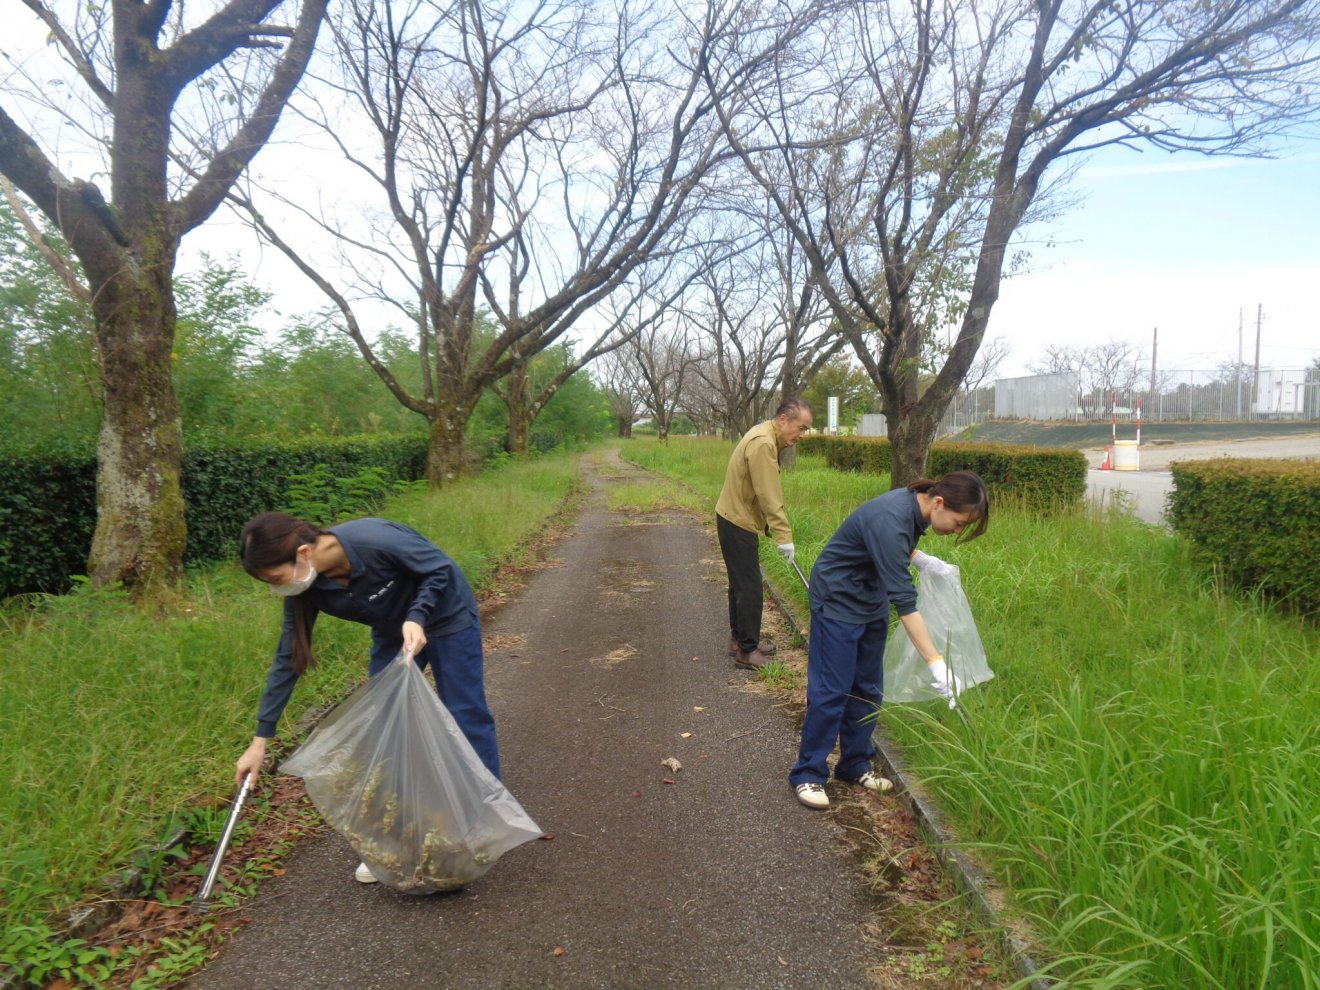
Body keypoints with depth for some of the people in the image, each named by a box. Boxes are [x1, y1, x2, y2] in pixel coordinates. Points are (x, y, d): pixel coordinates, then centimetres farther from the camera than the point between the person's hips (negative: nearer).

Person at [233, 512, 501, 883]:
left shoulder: (374, 540, -37)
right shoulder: (306, 588, -18)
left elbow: (440, 569, -23)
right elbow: (287, 660, -8)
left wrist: (416, 618, -37)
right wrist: (260, 738, -7)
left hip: (445, 615, -5)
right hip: (393, 633, 6)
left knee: (466, 715, 1)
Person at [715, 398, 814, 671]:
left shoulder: (767, 437, 9)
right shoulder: (762, 443, -24)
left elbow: (768, 492, 14)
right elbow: (769, 496, -26)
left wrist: (777, 531, 15)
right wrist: (784, 536, -23)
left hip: (737, 519, 11)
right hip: (738, 523, -11)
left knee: (741, 583, 18)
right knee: (750, 587, -4)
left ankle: (739, 638, 29)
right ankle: (746, 650, 5)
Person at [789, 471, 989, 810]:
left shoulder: (914, 504, -7)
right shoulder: (890, 521, -33)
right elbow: (905, 602, -34)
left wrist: (921, 559, -5)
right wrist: (937, 665, -34)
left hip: (872, 600, 9)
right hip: (838, 600, -9)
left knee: (867, 688, 12)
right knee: (832, 690, -5)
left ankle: (855, 764, 25)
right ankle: (808, 774, 7)